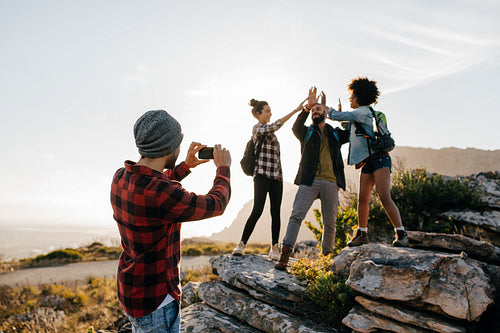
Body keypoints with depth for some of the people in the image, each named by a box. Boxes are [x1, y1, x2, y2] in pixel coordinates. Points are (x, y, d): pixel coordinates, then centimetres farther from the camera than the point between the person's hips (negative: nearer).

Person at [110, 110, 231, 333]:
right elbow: (215, 205, -17)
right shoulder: (162, 195, -33)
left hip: (129, 287, 8)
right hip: (154, 302, -8)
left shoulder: (121, 178, -6)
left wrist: (186, 166, 15)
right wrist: (223, 168, 0)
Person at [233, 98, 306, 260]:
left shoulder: (268, 130, 24)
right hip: (262, 174, -7)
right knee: (257, 209, -15)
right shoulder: (258, 128, -2)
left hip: (276, 175, 8)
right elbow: (275, 126, -20)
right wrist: (295, 110, -22)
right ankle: (242, 244, -9)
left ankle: (274, 248, 4)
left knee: (276, 212, 1)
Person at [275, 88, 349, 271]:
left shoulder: (336, 134, 24)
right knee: (296, 215, -16)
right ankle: (284, 256, -19)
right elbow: (296, 127, -5)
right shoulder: (307, 132, 16)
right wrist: (307, 106, -19)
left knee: (330, 223, 3)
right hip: (309, 181, -2)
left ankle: (327, 255, 19)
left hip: (330, 183, 2)